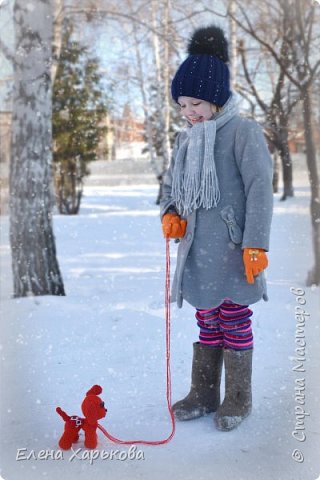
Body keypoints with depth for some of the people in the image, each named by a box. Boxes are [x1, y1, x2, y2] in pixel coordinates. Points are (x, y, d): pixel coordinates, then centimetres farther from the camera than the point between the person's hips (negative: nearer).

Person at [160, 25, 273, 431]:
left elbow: (260, 186, -12)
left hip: (231, 248, -6)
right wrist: (169, 214, -2)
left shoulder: (242, 130, -7)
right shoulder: (185, 139, 13)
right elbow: (170, 186, 20)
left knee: (234, 321, 4)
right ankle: (204, 393, 26)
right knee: (206, 321, 14)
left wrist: (256, 244, -18)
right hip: (197, 248, 6)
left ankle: (238, 399, 19)